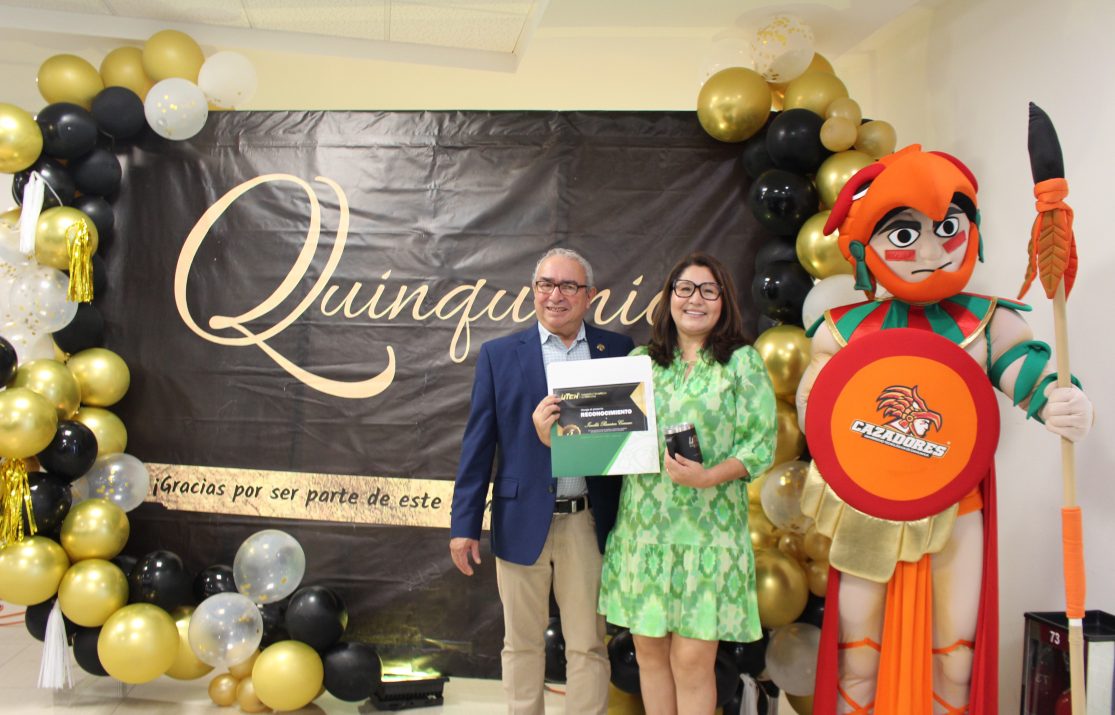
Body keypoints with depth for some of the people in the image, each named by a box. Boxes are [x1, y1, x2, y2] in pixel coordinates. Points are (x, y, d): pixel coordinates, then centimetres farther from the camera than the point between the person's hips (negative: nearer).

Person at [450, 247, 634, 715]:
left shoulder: (617, 350, 4)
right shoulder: (499, 355, 2)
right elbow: (478, 444, 1)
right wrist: (464, 523, -2)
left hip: (588, 523, 0)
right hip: (522, 521, 0)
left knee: (588, 646, 10)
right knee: (522, 643, 13)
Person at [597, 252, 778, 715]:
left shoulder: (742, 362, 0)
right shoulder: (642, 360, 10)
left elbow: (762, 443, -5)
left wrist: (707, 477, -20)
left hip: (707, 530, -3)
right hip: (643, 527, 4)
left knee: (692, 660, -1)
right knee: (649, 651, 10)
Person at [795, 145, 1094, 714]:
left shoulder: (987, 323, -5)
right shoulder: (843, 330, -6)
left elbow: (1038, 382, -12)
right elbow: (812, 412, 0)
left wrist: (1068, 410, -35)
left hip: (956, 516, 1)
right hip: (868, 517, 0)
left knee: (954, 666, 10)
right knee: (857, 664, 10)